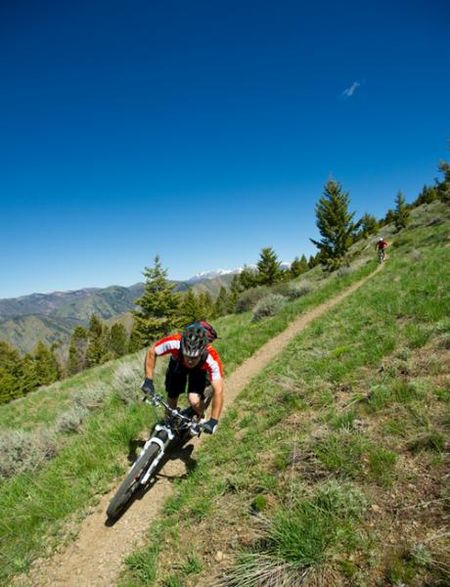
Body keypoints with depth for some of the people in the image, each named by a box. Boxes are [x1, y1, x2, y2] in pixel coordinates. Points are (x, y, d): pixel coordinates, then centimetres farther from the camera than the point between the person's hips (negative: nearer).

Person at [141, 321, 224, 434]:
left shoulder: (212, 359, -43)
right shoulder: (174, 343, -41)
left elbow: (218, 391, -39)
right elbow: (151, 353, -23)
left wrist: (214, 421, -42)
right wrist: (148, 381, -28)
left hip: (200, 369, -2)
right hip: (178, 363, 2)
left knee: (194, 401, -21)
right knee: (172, 398, 4)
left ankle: (200, 418, 14)